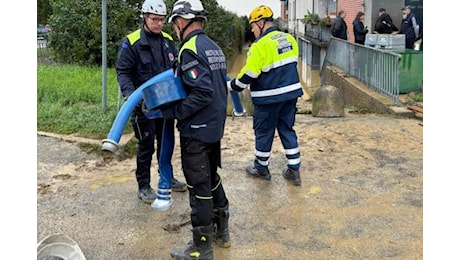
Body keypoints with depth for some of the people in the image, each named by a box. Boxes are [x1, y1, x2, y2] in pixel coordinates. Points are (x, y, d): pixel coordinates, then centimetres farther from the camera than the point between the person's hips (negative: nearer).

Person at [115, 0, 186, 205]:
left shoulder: (168, 40, 6)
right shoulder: (132, 42, -11)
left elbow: (175, 67, 13)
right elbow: (122, 72, -11)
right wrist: (130, 93, -27)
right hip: (144, 104, -5)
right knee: (146, 146, 2)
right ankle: (143, 187, 17)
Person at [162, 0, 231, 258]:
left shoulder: (190, 49, -18)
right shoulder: (214, 47, 10)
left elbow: (202, 93, -27)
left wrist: (173, 112, -19)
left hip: (197, 130, -9)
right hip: (215, 125, 9)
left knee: (199, 186, 2)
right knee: (212, 177, 22)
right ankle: (221, 230, 36)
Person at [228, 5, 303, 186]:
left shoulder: (260, 45, -18)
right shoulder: (289, 39, 5)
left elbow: (249, 74, -17)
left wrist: (232, 86, -2)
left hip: (268, 98, -7)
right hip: (291, 93, 7)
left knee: (263, 132, 10)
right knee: (287, 129, 15)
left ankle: (261, 168, 26)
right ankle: (294, 170, 16)